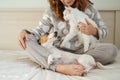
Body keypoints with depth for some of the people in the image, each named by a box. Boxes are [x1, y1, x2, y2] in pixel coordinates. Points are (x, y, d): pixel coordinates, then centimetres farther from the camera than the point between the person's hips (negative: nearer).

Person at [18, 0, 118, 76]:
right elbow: (40, 30, 7)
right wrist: (25, 31, -14)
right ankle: (60, 67, -45)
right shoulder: (52, 10, 3)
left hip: (81, 52, 0)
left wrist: (94, 31, -17)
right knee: (27, 41, -24)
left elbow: (104, 30, 7)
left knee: (111, 49, -26)